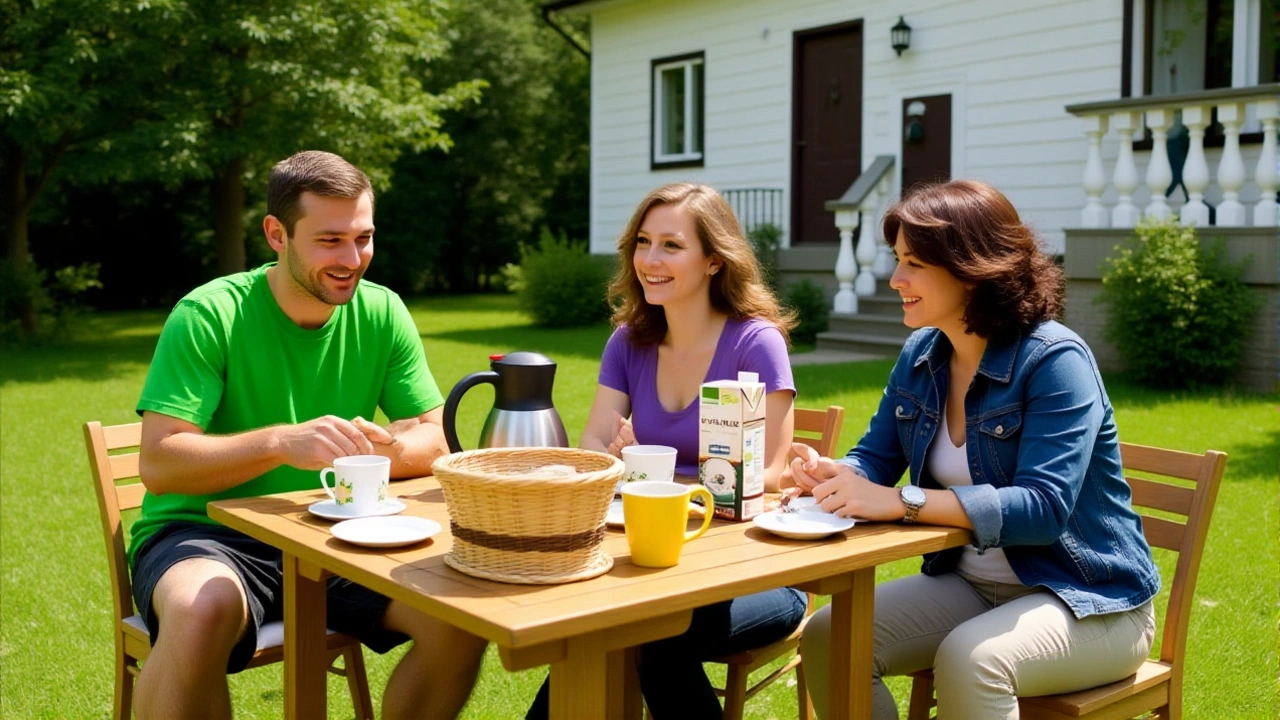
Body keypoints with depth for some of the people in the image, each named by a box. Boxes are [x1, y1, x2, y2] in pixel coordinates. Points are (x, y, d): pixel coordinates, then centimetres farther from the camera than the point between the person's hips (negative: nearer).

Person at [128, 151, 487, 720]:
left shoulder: (382, 313, 0)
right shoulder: (209, 315, -13)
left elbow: (435, 440, 0)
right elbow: (157, 463, -19)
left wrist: (391, 451, -24)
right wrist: (280, 442, -34)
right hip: (207, 536, -3)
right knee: (203, 610, -38)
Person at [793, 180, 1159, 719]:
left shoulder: (1055, 361, -20)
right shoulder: (920, 356, 2)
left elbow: (1044, 508, -30)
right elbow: (876, 459, 8)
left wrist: (902, 502, -37)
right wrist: (834, 475, -17)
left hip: (1089, 603, -6)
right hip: (970, 583, 7)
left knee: (968, 661, -36)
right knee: (826, 639, -12)